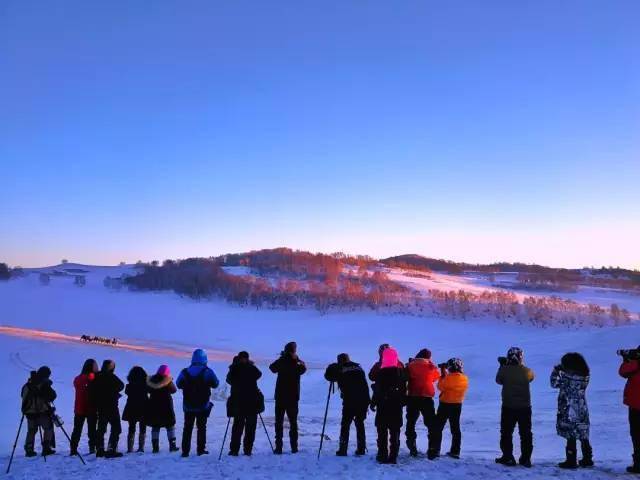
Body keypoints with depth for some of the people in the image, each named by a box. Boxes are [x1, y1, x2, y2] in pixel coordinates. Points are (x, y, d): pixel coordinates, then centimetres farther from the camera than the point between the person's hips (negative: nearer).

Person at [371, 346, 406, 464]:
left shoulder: (380, 372, -13)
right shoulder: (401, 371, 1)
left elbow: (377, 390, -11)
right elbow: (404, 390, 7)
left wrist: (373, 403, 0)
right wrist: (402, 402, 17)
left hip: (383, 405, -3)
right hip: (397, 406, 3)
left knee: (382, 432, 6)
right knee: (395, 432, 9)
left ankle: (383, 455, 7)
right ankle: (393, 456, 9)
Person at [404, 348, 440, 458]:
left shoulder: (410, 366, 1)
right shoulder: (431, 367, -1)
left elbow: (405, 379, 4)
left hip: (412, 398, 1)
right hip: (426, 398, -1)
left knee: (411, 423, 13)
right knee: (431, 424, 7)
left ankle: (412, 448, 10)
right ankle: (432, 450, 1)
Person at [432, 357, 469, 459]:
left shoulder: (449, 378, -21)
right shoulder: (465, 379, -1)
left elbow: (441, 386, -9)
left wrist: (442, 374, -2)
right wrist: (445, 374, 7)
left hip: (445, 404, -6)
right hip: (457, 405, 6)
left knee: (438, 428, 4)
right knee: (455, 428, 14)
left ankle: (435, 450, 2)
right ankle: (455, 451, 15)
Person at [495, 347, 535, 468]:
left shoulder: (504, 370, -13)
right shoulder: (527, 371, -9)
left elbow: (499, 380, 5)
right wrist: (521, 365, 14)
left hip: (508, 407, -2)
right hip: (525, 407, 2)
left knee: (506, 433, 11)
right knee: (526, 434, 14)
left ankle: (508, 457, 11)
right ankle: (526, 459, 17)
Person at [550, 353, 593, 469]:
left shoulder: (567, 375, -16)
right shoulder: (584, 376, 2)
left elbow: (554, 383, -7)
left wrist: (556, 371, 7)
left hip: (569, 411, -6)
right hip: (582, 411, 6)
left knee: (571, 437, 1)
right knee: (584, 437, 15)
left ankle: (571, 461, 5)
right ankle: (587, 459, 23)